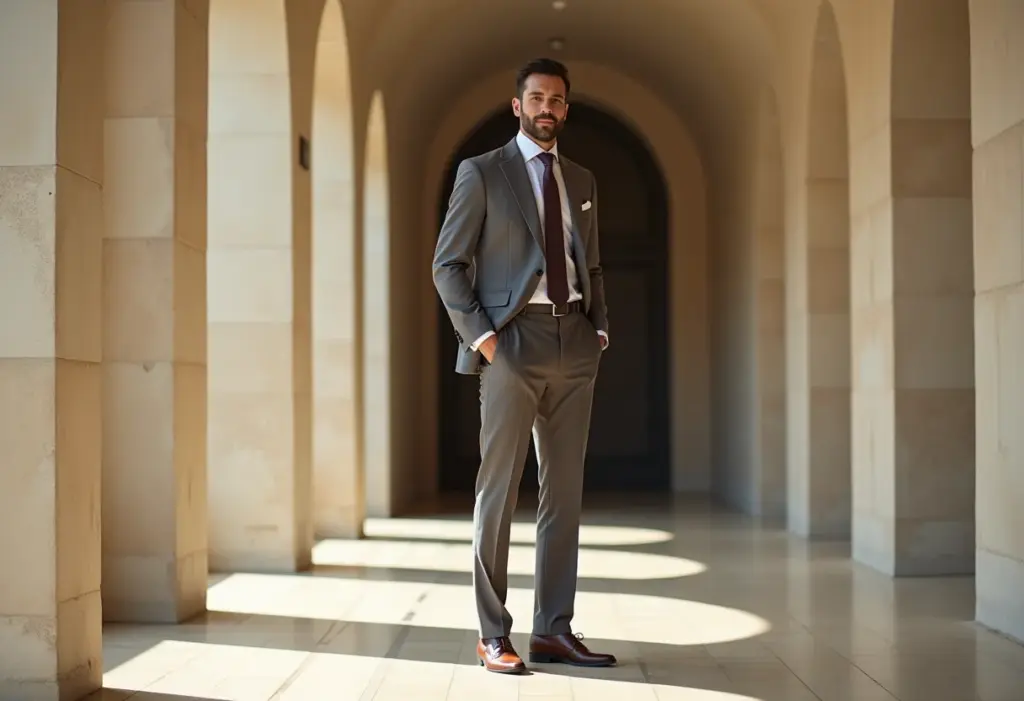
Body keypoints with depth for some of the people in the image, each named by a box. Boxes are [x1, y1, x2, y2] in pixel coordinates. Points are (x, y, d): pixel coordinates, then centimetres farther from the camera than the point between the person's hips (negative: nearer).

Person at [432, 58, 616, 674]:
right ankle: (493, 636, 3)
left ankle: (555, 630, 12)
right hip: (512, 343, -5)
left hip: (574, 345, 5)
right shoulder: (481, 173, 2)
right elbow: (448, 264, -2)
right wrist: (480, 334, -11)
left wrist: (601, 326, 8)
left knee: (565, 491, 5)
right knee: (499, 489, -3)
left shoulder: (582, 181, 17)